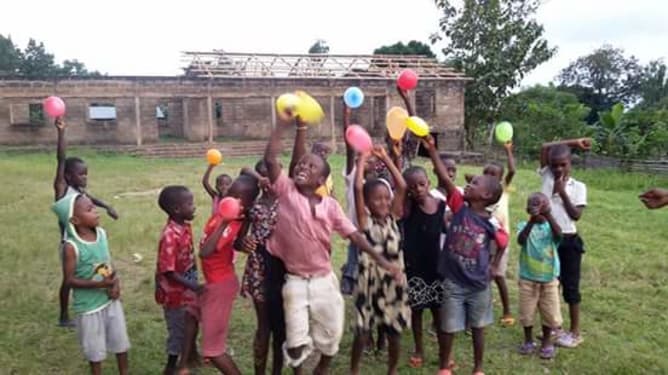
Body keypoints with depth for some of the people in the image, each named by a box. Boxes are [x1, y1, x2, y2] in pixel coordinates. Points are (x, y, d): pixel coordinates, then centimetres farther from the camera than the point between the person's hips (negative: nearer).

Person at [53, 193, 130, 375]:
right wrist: (100, 284, -28)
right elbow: (70, 280, -17)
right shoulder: (71, 246, -21)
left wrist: (116, 283, -11)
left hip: (111, 300, 5)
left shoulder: (101, 233, -5)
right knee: (95, 348, 14)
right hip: (89, 305, -5)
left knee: (120, 340, 19)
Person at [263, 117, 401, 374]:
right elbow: (270, 159, -22)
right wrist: (284, 124, -23)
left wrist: (381, 260, -10)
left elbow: (353, 234, -3)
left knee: (331, 336, 15)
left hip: (324, 279, 2)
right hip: (295, 281, -2)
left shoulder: (330, 205, -4)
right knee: (296, 340, 2)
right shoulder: (286, 191, -9)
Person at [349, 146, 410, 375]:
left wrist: (386, 159, 1)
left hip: (394, 281, 4)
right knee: (363, 331, 5)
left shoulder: (392, 218, 4)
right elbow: (358, 187, -18)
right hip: (370, 280, -3)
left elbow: (402, 186, -1)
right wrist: (362, 160, -8)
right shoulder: (365, 220, -7)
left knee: (394, 332, 12)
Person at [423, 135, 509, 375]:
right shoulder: (460, 207, -8)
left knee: (478, 328, 16)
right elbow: (445, 179, -18)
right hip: (453, 281, 0)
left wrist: (493, 267, 6)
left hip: (478, 284, 0)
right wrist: (431, 149, -25)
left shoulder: (492, 223, -10)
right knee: (447, 327, 9)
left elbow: (503, 244, 10)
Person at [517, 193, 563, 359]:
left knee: (549, 312, 10)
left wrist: (548, 215, -37)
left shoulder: (550, 226, -3)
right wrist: (532, 221, -40)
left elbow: (559, 234, -26)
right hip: (528, 277, -1)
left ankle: (546, 341, 29)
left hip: (549, 278, 1)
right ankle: (528, 340, 29)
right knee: (526, 311, 9)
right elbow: (521, 240, -27)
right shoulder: (524, 225, -6)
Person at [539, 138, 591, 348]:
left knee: (570, 287, 5)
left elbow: (576, 215, -13)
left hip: (568, 242, -3)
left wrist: (563, 193, -18)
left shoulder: (578, 187, -5)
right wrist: (574, 142, -3)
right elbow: (545, 148, -4)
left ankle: (575, 332, 17)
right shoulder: (546, 177, 2)